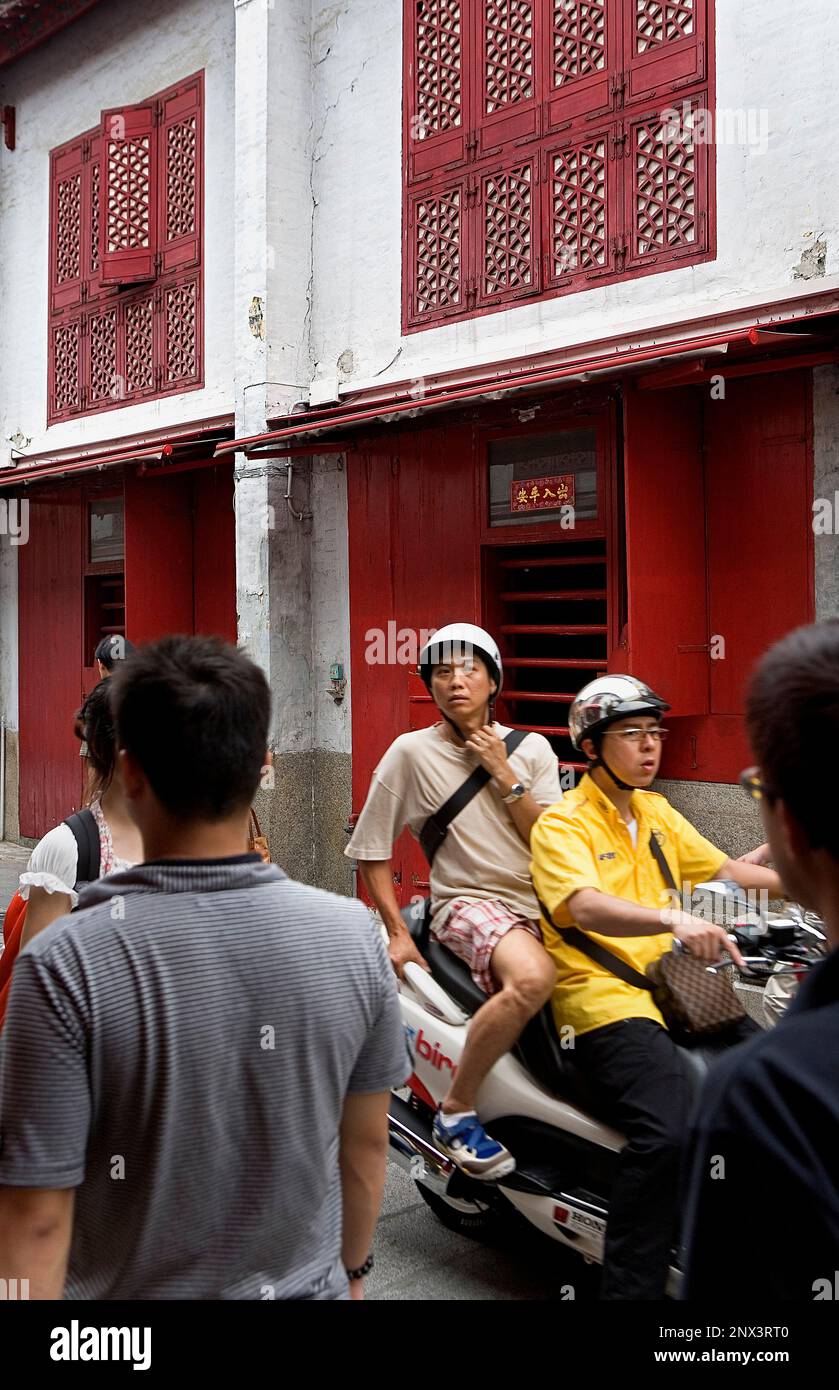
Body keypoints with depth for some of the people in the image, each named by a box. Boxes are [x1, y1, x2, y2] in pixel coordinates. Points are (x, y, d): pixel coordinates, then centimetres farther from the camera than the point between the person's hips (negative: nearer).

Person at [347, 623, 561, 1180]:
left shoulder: (533, 749, 9)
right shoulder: (411, 752, 0)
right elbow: (371, 849, 4)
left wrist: (503, 773, -5)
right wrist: (397, 933, -2)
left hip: (543, 900, 5)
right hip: (469, 901, -4)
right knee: (533, 978, -35)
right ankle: (456, 1112, -16)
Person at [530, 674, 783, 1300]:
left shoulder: (658, 812, 18)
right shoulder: (562, 824, -6)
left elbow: (726, 868, 25)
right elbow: (585, 906, -24)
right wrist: (673, 919, -40)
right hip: (605, 999, -7)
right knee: (671, 1133, -30)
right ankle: (630, 1285, -18)